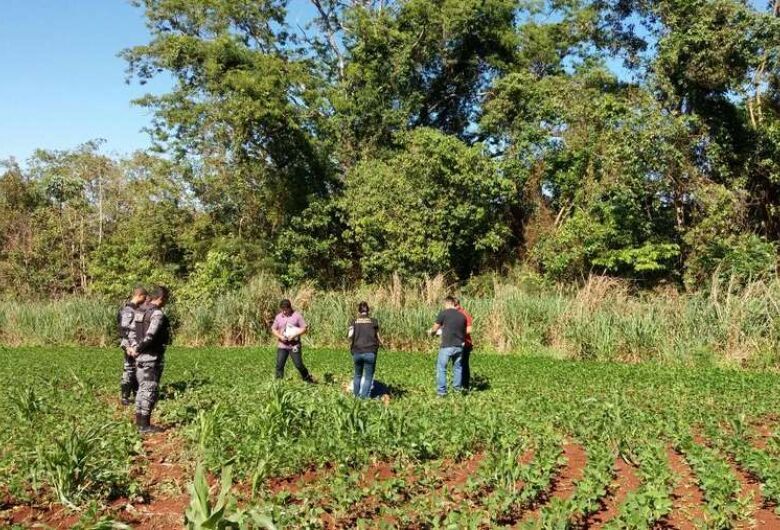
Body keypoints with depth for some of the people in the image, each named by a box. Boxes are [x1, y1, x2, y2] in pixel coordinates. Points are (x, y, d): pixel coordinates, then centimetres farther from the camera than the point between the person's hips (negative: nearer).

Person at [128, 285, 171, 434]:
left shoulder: (140, 311, 11)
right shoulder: (158, 314, -18)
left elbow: (133, 331, 10)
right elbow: (150, 336, -24)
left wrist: (134, 347, -2)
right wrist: (137, 350, -11)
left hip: (141, 357, 9)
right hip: (152, 357, -9)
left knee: (143, 388, 18)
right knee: (150, 390, -2)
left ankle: (139, 420, 26)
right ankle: (145, 425, 2)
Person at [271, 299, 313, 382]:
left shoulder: (297, 315, -4)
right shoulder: (278, 317, 7)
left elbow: (304, 328, -5)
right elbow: (273, 329, 11)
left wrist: (294, 335, -16)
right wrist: (280, 336, -7)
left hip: (294, 346, -3)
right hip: (282, 345, 3)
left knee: (298, 364, -3)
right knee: (279, 365, -1)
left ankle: (308, 379, 16)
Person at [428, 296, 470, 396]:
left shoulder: (444, 313, -6)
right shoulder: (462, 315, 8)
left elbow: (435, 328, -1)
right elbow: (467, 331, 13)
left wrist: (430, 332, 21)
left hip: (447, 346, -5)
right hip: (459, 346, 5)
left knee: (441, 368, 3)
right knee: (457, 367, 19)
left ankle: (442, 391, 1)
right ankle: (457, 387, 26)